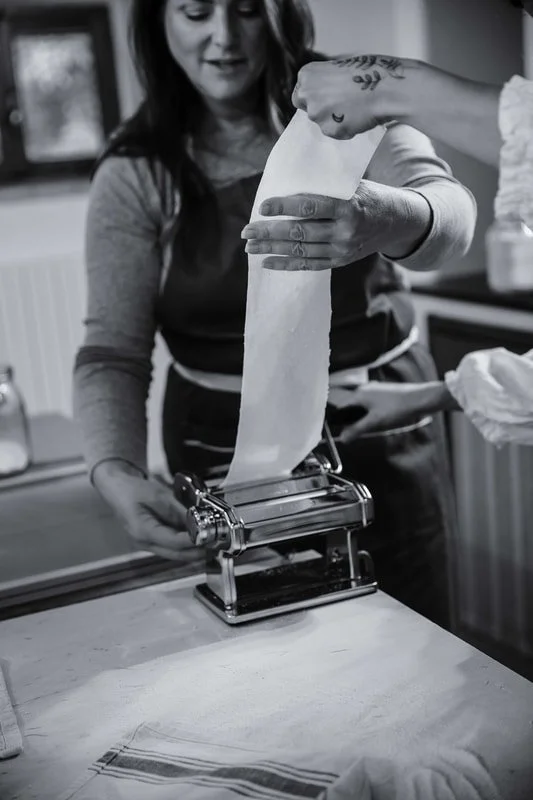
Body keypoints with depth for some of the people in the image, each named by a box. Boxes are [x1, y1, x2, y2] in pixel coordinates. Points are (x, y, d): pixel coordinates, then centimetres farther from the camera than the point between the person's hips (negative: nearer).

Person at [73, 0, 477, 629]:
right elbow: (111, 352, -9)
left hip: (380, 432, 1)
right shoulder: (135, 174, -4)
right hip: (227, 454, 0)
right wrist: (116, 474, -28)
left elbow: (452, 214, -20)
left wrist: (388, 219, -44)